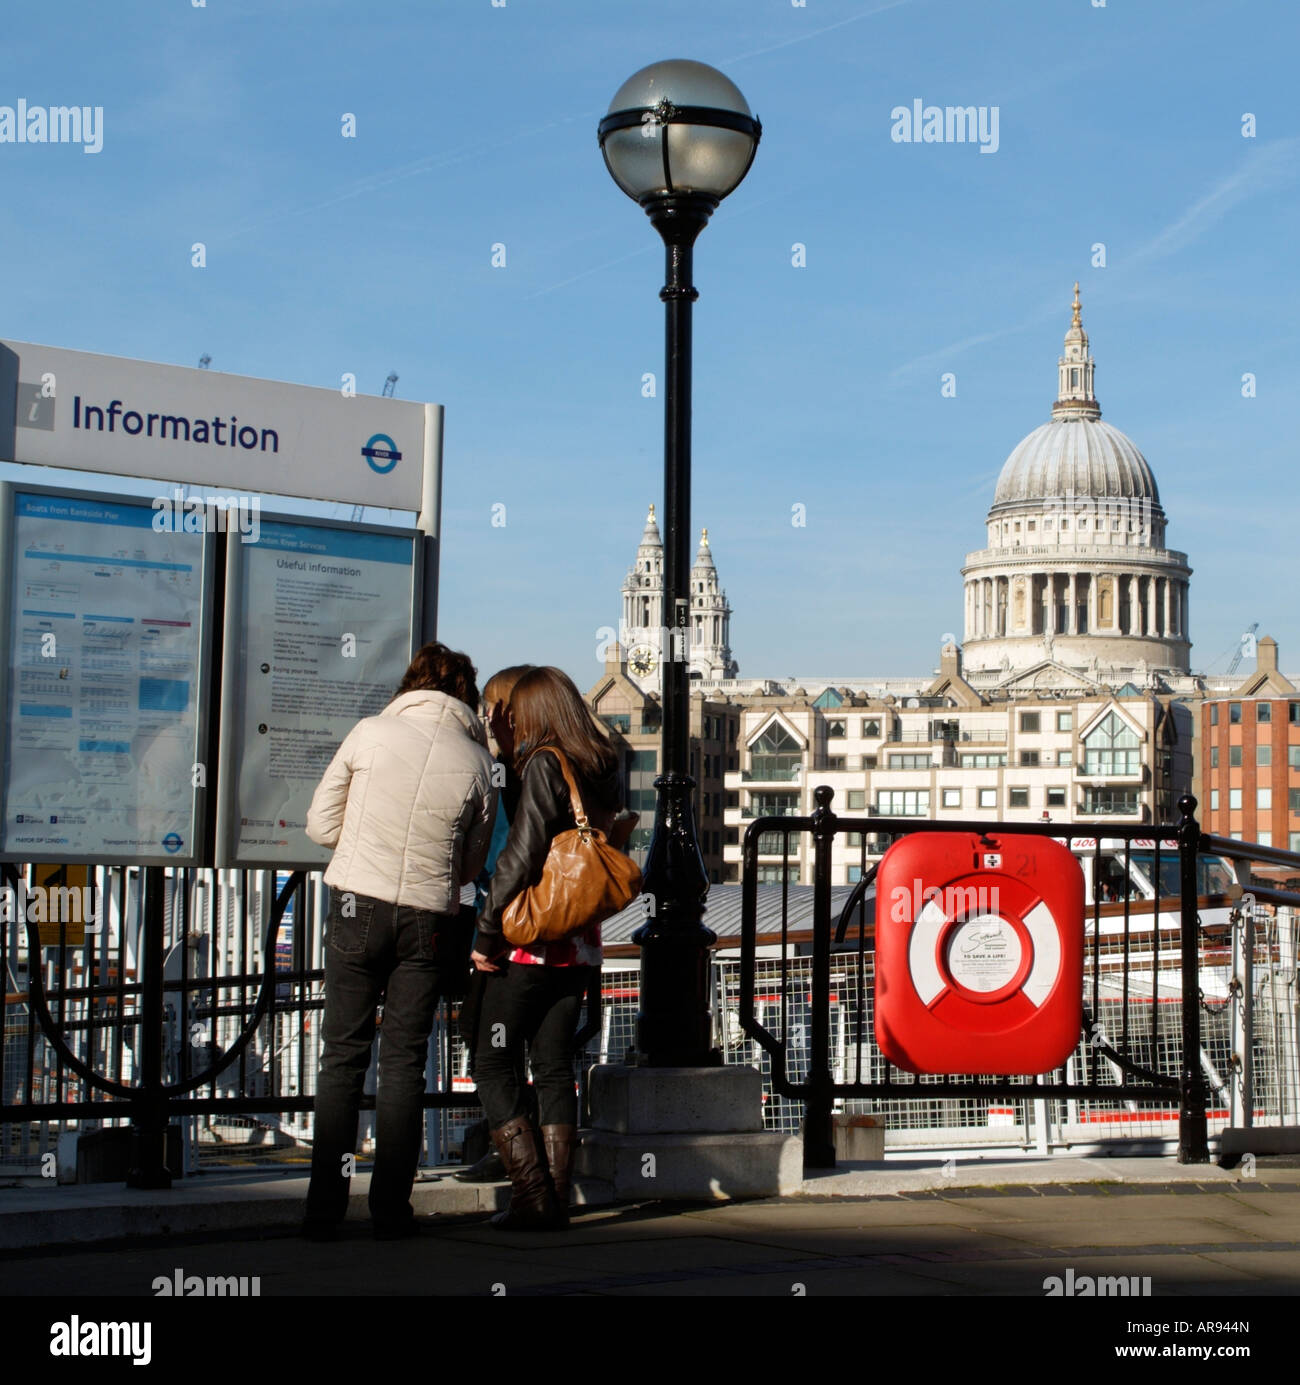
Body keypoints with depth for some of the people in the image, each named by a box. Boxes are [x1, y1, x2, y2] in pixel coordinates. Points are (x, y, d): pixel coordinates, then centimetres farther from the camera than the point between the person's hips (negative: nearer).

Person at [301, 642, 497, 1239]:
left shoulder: (371, 732, -3)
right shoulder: (478, 762, -1)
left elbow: (321, 824, 3)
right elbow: (471, 863, 7)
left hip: (357, 905, -1)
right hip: (429, 918, 1)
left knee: (343, 1055, 5)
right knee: (404, 1060, 8)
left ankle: (325, 1208, 5)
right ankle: (390, 1209, 8)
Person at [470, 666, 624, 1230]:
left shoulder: (544, 764, -11)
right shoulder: (602, 770, 10)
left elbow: (521, 855, -16)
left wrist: (486, 933, -11)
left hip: (531, 944, -7)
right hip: (580, 945, 7)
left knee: (494, 1065, 1)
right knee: (554, 1067, 11)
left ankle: (534, 1199, -4)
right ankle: (556, 1200, 10)